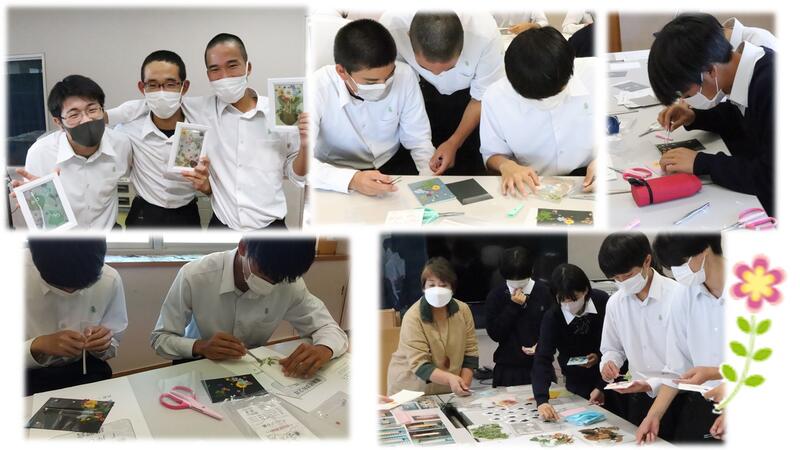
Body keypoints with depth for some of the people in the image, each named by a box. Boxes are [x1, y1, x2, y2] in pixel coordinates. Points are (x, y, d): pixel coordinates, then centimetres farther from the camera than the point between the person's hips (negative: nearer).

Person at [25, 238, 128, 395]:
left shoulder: (110, 280, -10)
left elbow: (113, 346, 4)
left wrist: (102, 344, -18)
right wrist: (37, 346, -27)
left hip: (86, 372, 2)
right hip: (31, 377, -1)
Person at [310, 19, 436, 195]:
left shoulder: (404, 75, -16)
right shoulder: (316, 89, -25)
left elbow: (418, 140, -6)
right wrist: (352, 180, -44)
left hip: (393, 163, 3)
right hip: (339, 178, -3)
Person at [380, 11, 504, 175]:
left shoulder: (486, 33, -38)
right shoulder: (391, 25, -36)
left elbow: (482, 98, -20)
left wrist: (454, 143, -25)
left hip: (467, 92, -1)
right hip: (421, 89, 1)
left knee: (468, 167, 0)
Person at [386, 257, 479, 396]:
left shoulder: (463, 310, 0)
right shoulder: (413, 318, -14)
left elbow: (470, 351, 4)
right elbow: (419, 365, -19)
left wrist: (463, 384, -9)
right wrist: (450, 378, -33)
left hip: (447, 392, 3)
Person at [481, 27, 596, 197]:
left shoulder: (594, 75, -16)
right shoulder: (496, 98, -13)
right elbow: (493, 154, 4)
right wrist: (506, 165, -19)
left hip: (590, 185, 0)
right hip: (534, 191, 1)